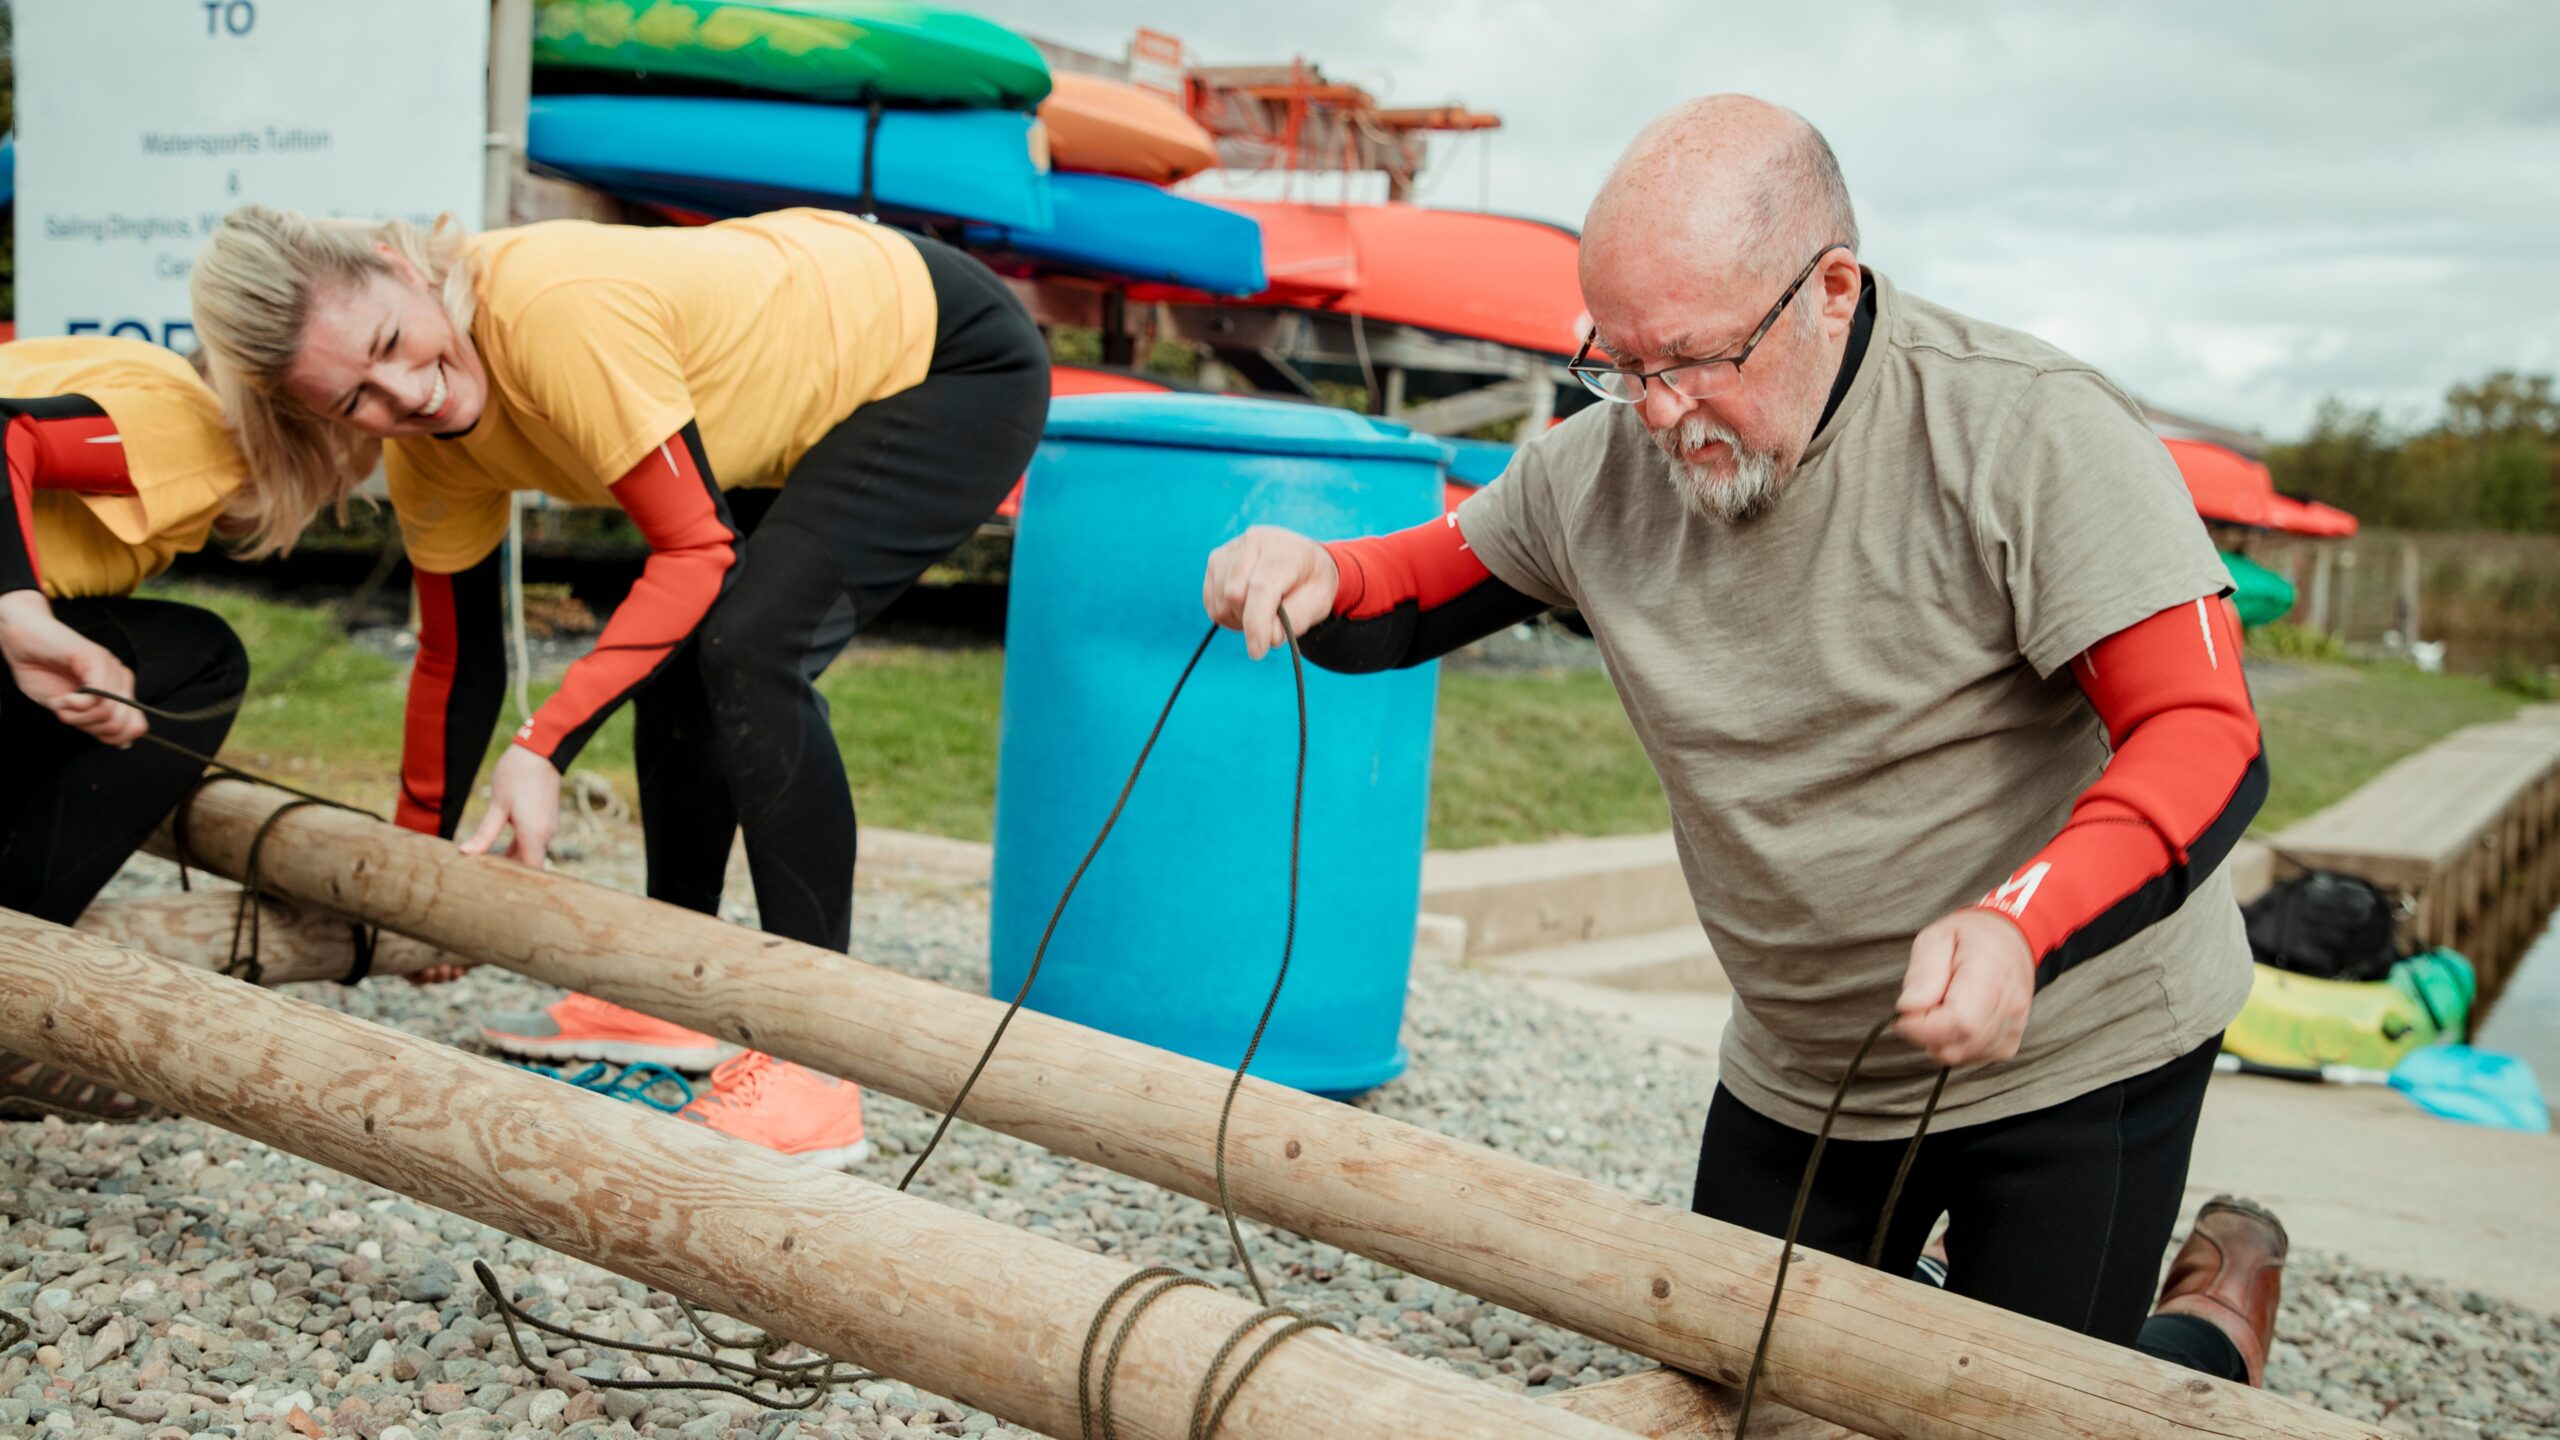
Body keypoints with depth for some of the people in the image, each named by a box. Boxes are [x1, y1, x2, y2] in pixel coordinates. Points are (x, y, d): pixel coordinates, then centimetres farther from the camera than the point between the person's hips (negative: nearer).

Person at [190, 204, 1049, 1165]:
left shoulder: (558, 313, -32)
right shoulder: (431, 448, -6)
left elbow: (697, 551, -28)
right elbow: (457, 664, 5)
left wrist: (545, 745, -31)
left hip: (958, 358, -9)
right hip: (807, 405, 9)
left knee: (748, 647, -24)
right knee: (673, 657, 7)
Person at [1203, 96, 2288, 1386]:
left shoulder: (2031, 432, -23)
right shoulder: (1606, 463, -7)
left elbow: (2206, 737, -28)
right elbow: (1424, 580, 5)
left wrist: (2021, 922, -46)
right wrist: (1311, 579, -20)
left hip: (2074, 1048, -5)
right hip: (1796, 1069, 5)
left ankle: (2216, 1323, 33)